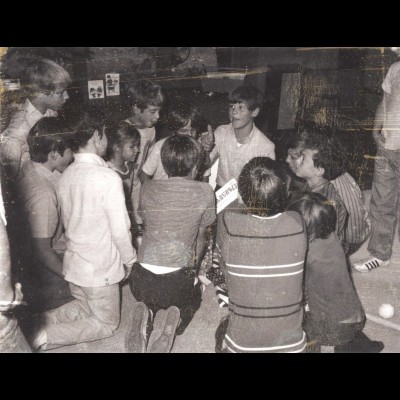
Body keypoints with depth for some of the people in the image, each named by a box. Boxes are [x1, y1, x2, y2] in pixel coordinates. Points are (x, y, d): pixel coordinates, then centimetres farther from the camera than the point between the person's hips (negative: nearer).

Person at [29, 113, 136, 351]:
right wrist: (129, 260, -4)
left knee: (85, 307, 30)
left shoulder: (66, 175, -1)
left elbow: (68, 220, 9)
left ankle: (42, 322, 10)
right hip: (100, 268, -7)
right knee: (107, 324, 14)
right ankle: (47, 336, 0)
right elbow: (120, 230, -21)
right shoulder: (108, 178, -25)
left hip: (74, 262, 7)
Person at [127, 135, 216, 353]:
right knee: (192, 297, 33)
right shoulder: (204, 192, -5)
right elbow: (200, 238, 6)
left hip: (141, 281, 3)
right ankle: (174, 317, 1)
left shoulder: (147, 189, 2)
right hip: (177, 283, -3)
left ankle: (147, 314, 5)